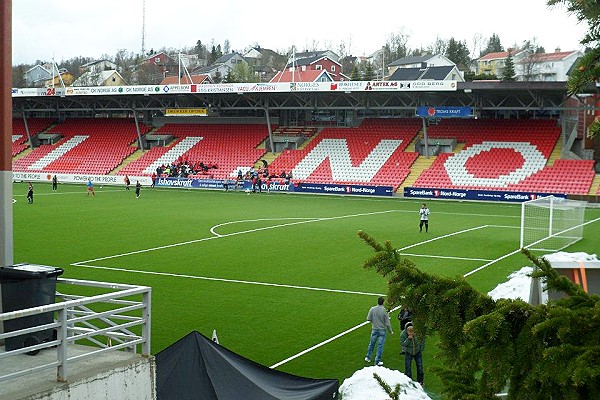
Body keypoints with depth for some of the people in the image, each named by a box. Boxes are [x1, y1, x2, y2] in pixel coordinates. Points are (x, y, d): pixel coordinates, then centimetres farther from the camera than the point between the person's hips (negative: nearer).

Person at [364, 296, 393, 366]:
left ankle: (368, 357, 31)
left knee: (371, 343, 18)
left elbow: (368, 319, -4)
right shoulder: (384, 311, -16)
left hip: (374, 329, 3)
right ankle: (377, 361, 9)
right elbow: (387, 323, -11)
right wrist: (391, 331, 2)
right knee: (380, 345, 5)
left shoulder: (372, 309, -9)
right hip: (382, 330, -3)